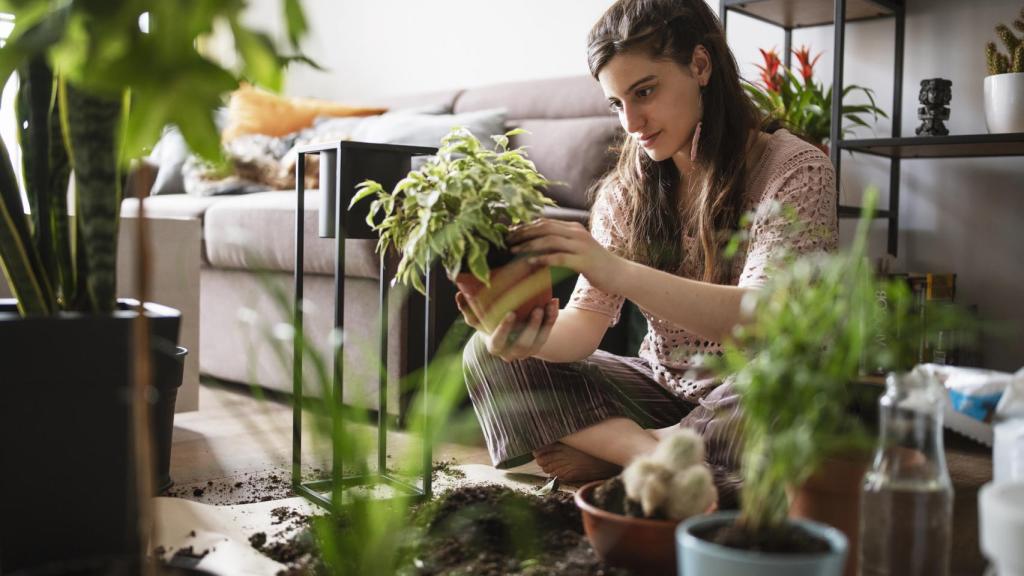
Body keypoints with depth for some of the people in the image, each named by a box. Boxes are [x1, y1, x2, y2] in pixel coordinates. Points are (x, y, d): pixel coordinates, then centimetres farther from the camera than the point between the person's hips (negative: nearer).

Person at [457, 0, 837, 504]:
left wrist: (617, 271, -39)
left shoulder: (794, 170, -12)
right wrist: (536, 340, -30)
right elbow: (586, 322, -6)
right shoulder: (626, 188, 2)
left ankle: (609, 453, -16)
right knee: (487, 355, -9)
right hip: (661, 386, 5)